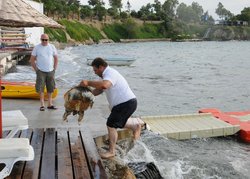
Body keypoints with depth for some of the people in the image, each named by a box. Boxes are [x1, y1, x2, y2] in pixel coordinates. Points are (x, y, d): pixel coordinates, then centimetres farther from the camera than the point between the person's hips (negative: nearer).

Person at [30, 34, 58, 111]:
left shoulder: (52, 47, 4)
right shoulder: (36, 47, -2)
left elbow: (56, 59, 10)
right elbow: (32, 60, 1)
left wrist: (54, 69, 4)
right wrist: (36, 70, -5)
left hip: (50, 71, 3)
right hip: (41, 71, -2)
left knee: (50, 88, 7)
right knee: (40, 88, -3)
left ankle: (50, 104, 17)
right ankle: (42, 105, 5)